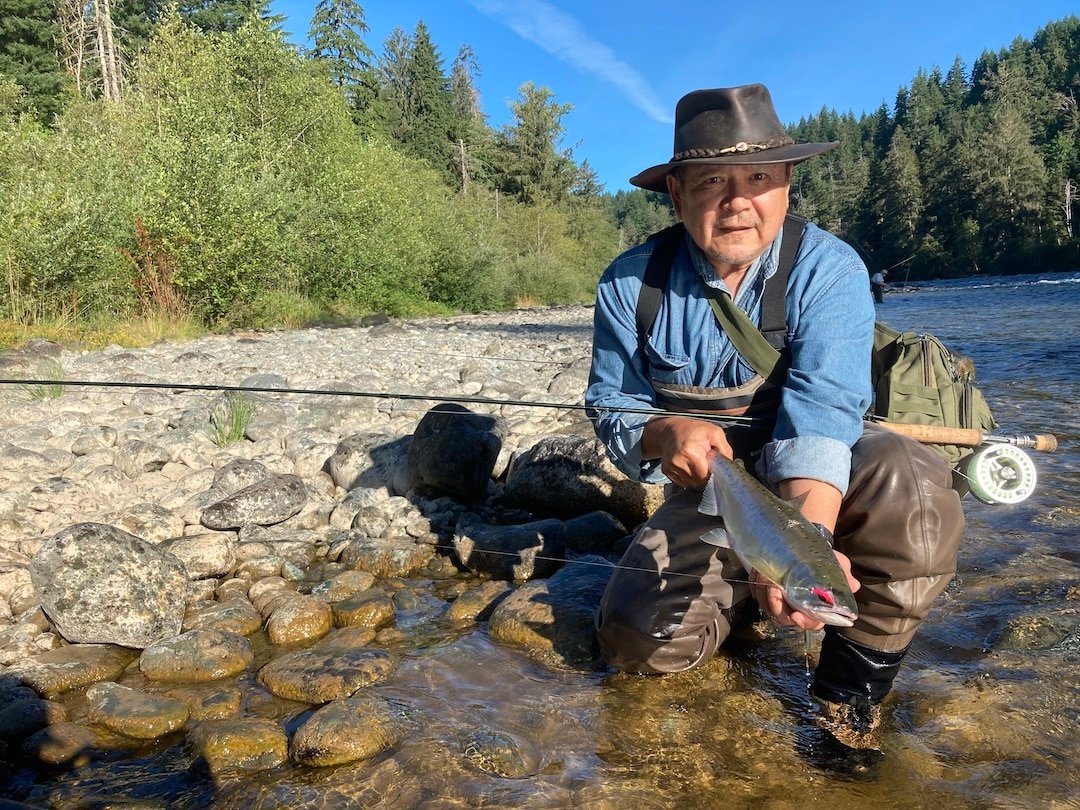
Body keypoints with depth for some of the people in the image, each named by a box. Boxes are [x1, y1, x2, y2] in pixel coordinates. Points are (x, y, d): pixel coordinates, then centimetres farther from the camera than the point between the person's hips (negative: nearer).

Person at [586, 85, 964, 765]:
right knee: (637, 638, -18)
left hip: (821, 478, -1)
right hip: (708, 490, 2)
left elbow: (820, 413, -30)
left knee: (911, 483, -35)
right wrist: (665, 433, -29)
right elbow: (614, 410, -4)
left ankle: (852, 692, -10)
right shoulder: (632, 283, -11)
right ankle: (749, 593, 16)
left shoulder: (829, 269, -18)